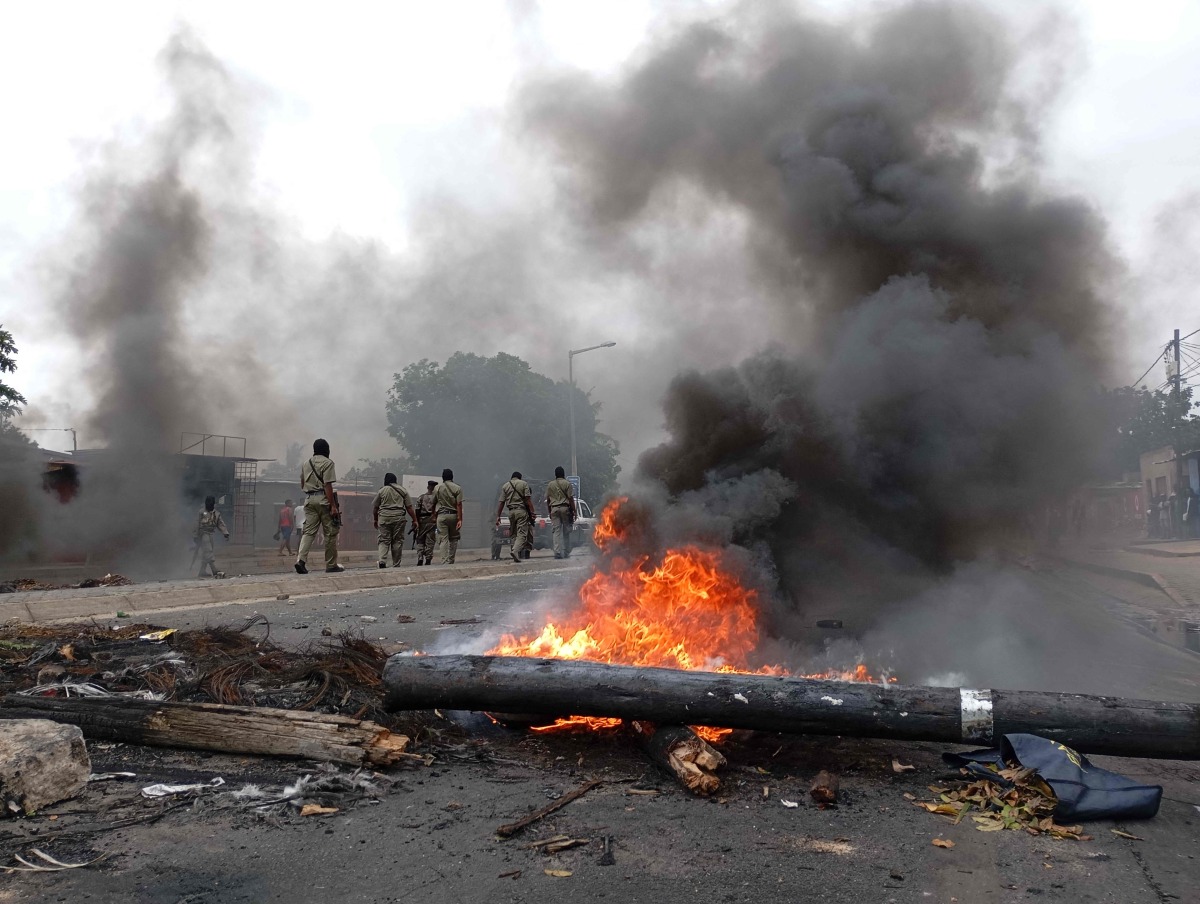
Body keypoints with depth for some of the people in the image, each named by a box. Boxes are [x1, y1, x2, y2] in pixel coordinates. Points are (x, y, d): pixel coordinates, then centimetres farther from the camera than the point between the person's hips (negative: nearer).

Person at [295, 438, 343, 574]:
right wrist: (333, 506, -15)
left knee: (308, 531, 4)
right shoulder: (327, 463, -7)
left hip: (309, 499, 6)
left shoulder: (306, 464, 14)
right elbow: (327, 486, -14)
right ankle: (331, 564, 6)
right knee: (330, 532, 2)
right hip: (323, 499, -6)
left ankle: (300, 559, -15)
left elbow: (302, 485, 20)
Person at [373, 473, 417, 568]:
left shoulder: (381, 491, 7)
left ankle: (382, 560, -16)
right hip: (398, 517, 0)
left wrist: (375, 520, 24)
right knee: (397, 541, 5)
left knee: (384, 540, 3)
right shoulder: (403, 490, 9)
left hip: (384, 517, 0)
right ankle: (396, 565, 7)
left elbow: (375, 507, 11)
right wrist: (414, 520, 10)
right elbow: (409, 507, 5)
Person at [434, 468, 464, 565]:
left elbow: (433, 503, 11)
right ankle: (451, 561, 11)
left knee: (443, 540, -2)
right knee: (453, 539, 12)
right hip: (453, 515, 0)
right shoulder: (457, 488, 0)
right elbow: (459, 504, -8)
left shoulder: (437, 488, 5)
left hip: (441, 515, 0)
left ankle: (445, 562, -12)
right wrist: (460, 519, -9)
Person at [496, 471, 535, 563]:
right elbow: (528, 500, -6)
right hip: (521, 510, -4)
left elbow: (501, 502, 7)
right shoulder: (524, 484, 3)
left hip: (511, 512, 4)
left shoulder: (505, 486, 11)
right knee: (522, 533, -7)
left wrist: (498, 516, 8)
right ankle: (515, 550, -29)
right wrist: (532, 513, -6)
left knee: (514, 534, 13)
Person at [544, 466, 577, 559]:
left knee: (557, 531, 1)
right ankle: (566, 553, 7)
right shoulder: (567, 483, 0)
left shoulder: (550, 485, 10)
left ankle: (557, 552, -8)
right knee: (566, 531, 5)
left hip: (554, 509, 2)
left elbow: (548, 500, 11)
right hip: (565, 508, -2)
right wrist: (574, 511, -2)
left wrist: (549, 513, 18)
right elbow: (571, 498, -5)